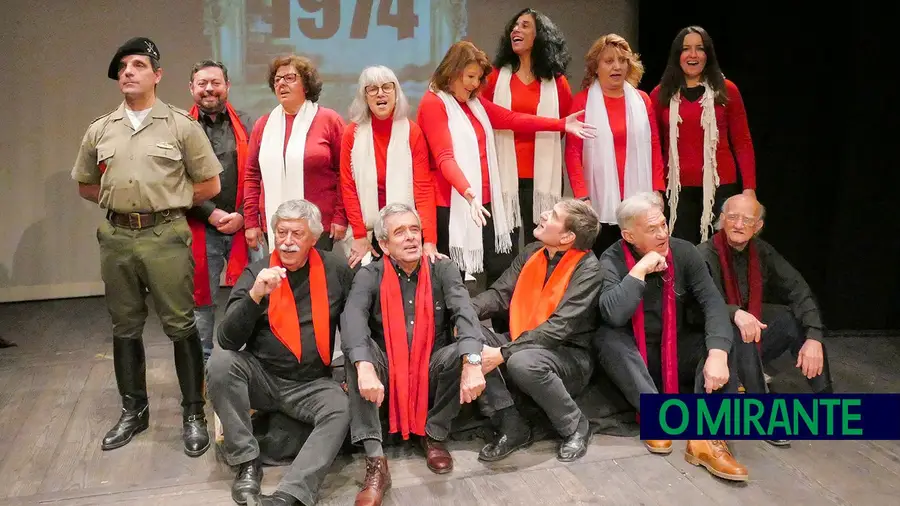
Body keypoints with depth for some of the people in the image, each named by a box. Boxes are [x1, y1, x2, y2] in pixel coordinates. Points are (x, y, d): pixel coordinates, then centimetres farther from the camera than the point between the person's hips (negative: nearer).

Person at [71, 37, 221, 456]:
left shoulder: (181, 126, 0)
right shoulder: (100, 131, 11)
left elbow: (210, 184, 2)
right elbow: (85, 185, 22)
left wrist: (169, 202, 4)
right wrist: (121, 201, 10)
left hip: (165, 236, -4)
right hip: (116, 237, 4)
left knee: (180, 326, -2)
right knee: (125, 327, 12)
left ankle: (193, 413, 9)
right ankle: (133, 410, 26)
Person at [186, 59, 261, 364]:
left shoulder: (245, 124, 8)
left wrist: (242, 216, -7)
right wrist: (212, 213, -11)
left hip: (243, 225, 1)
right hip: (200, 229, -1)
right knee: (202, 300, 8)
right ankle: (202, 364, 21)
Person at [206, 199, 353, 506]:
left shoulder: (336, 269, -1)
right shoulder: (256, 273, -4)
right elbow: (227, 341, -14)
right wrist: (255, 295, -29)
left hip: (312, 384, 0)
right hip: (261, 377, 0)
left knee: (340, 410, -29)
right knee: (221, 361, -27)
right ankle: (247, 463, -17)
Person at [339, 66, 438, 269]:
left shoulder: (412, 132, -4)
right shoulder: (352, 134, -2)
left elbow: (424, 188, -9)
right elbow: (348, 187, -2)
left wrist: (430, 240, -17)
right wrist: (359, 236, -9)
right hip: (370, 231, 1)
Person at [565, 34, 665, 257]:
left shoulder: (642, 100, 10)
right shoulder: (582, 102, 0)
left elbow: (654, 147, 11)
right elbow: (573, 153, -4)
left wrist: (657, 190, 3)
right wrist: (581, 196, -12)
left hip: (639, 202, 3)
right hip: (600, 202, -3)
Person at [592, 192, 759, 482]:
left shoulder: (683, 252, -9)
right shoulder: (612, 261, -16)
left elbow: (713, 303, -19)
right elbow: (613, 316, -33)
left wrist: (717, 354, -35)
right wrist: (640, 269, -33)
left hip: (677, 350, 2)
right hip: (634, 356, -2)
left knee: (723, 343, -25)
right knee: (605, 338, -32)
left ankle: (706, 438, -37)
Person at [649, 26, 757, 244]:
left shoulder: (726, 91, 3)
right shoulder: (661, 94, 5)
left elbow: (742, 143, 3)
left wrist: (749, 187, -4)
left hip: (720, 186, -1)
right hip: (678, 189, 1)